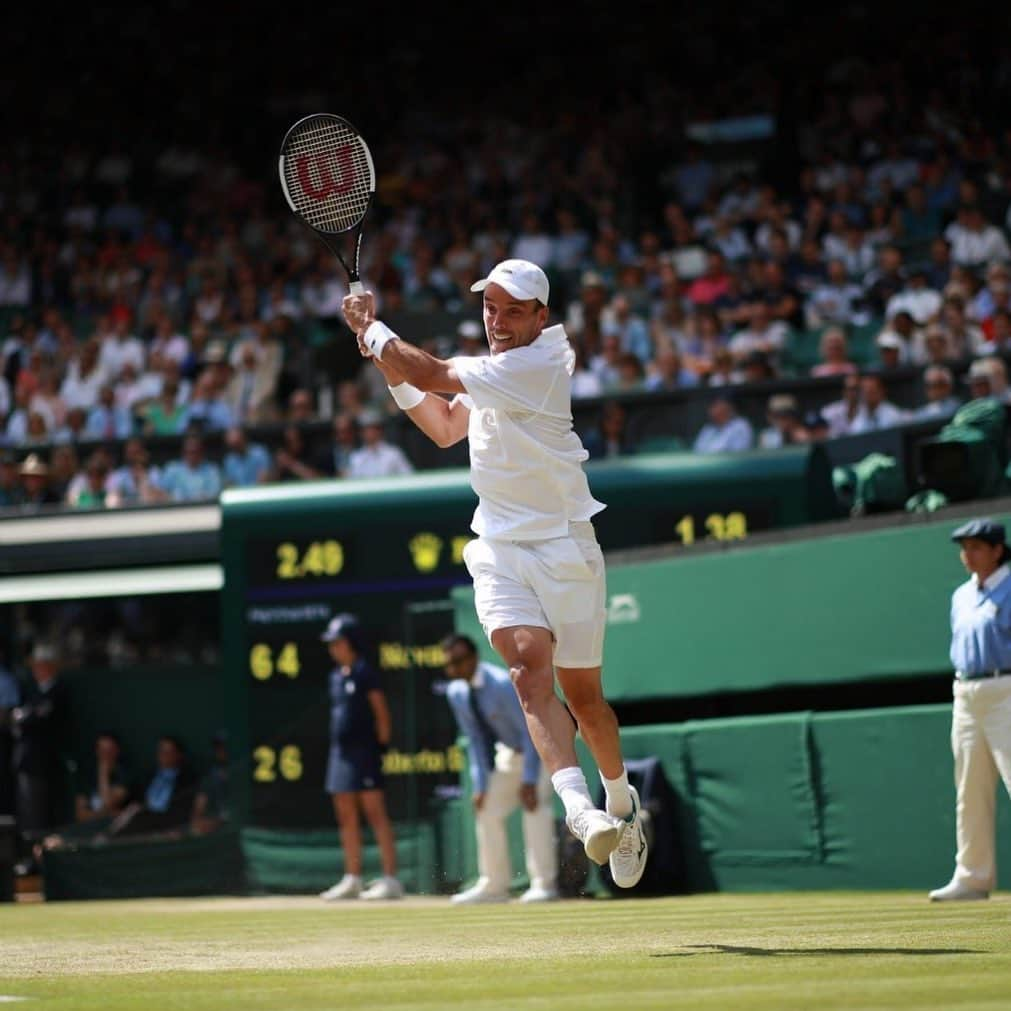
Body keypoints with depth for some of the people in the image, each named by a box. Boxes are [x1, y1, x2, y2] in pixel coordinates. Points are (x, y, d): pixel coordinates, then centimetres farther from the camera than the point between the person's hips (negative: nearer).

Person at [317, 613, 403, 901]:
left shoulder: (364, 672, -8)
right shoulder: (337, 676, 15)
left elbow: (382, 712, -9)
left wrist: (381, 747, -12)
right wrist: (337, 745, 12)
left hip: (364, 749, -9)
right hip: (340, 749, 9)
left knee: (375, 813, -10)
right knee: (346, 816, 10)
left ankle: (391, 880, -12)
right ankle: (352, 880, 16)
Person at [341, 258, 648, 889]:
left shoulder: (539, 364, -15)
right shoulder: (495, 367, 12)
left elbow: (433, 375, -17)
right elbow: (445, 429, 26)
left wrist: (374, 330, -1)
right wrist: (382, 352, 17)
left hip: (564, 549, -5)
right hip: (500, 552, 5)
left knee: (582, 694, 6)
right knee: (530, 669, -20)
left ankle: (621, 801, 33)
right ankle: (580, 809, -38)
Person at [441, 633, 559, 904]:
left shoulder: (502, 684, -31)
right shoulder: (457, 693, -8)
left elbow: (531, 731, -29)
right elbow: (475, 740, 1)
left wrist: (529, 781, -31)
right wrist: (479, 785, -4)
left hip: (541, 746, -8)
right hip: (509, 751, 8)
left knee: (535, 806, -23)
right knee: (487, 809, 3)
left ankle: (544, 884, -20)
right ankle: (494, 885, 11)